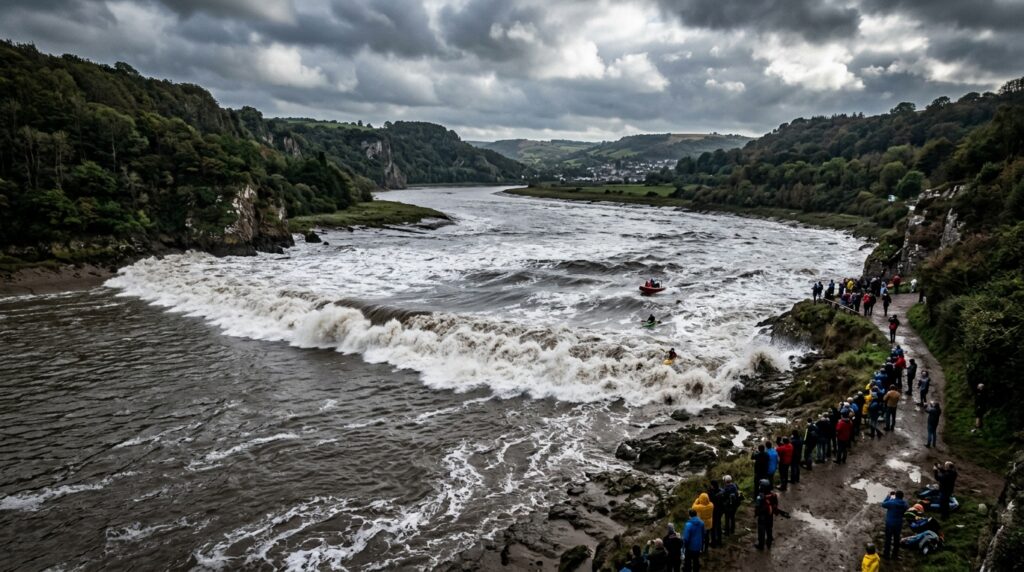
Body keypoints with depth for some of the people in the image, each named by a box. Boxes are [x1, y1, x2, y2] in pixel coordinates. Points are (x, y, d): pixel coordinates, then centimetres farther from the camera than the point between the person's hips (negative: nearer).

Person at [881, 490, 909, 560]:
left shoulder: (891, 502, -22)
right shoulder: (904, 504, -10)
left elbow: (883, 504, -6)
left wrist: (888, 497, 1)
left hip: (890, 523, -4)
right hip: (899, 524, 4)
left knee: (888, 539, 8)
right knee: (897, 539, 18)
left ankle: (886, 554, 16)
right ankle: (895, 554, 29)